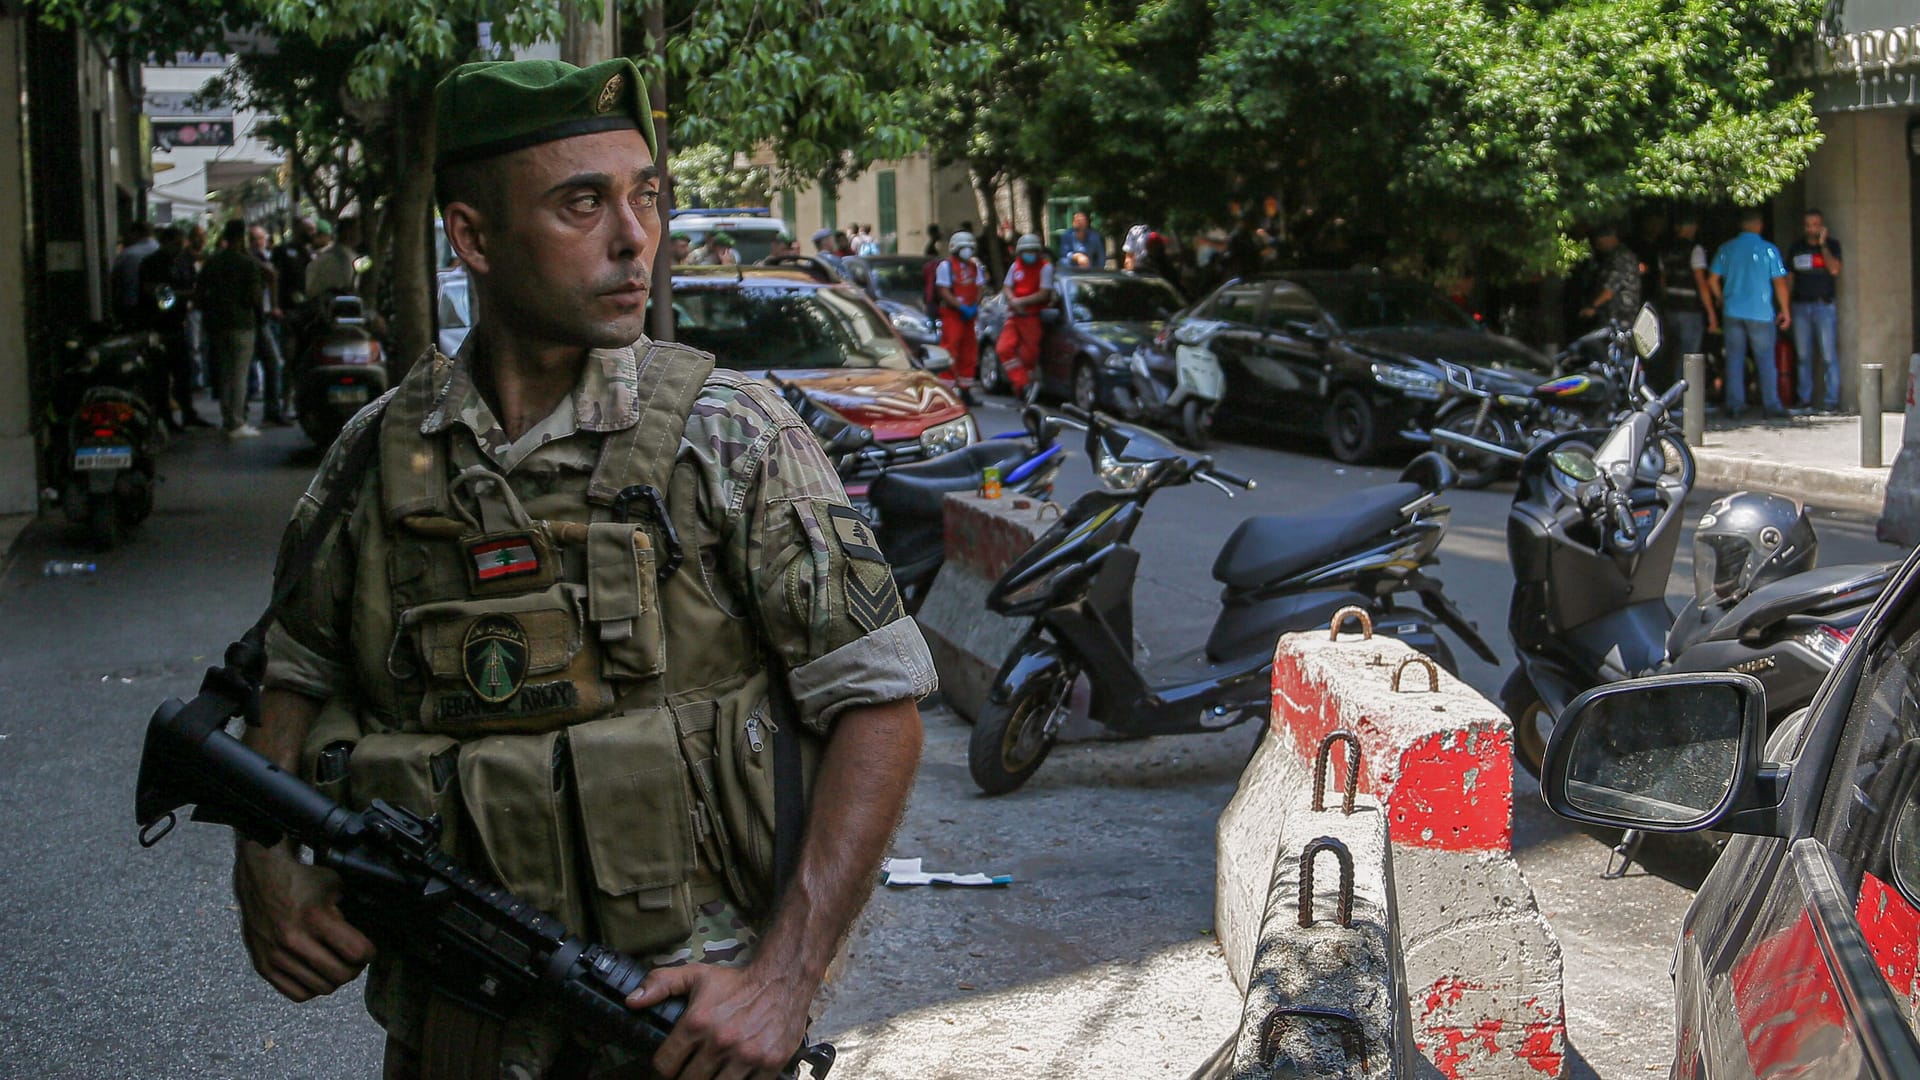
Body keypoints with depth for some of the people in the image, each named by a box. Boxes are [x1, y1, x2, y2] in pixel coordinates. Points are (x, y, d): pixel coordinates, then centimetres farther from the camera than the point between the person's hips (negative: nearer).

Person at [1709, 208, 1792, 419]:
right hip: (1760, 313, -2)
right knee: (1765, 360, 4)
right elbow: (1780, 282, -4)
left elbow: (1712, 280, 5)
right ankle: (1771, 406, 3)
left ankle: (1735, 405, 5)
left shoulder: (1726, 249, 3)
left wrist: (1722, 300, 22)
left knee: (1735, 360, 7)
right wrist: (1785, 310, 5)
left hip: (1732, 312, 2)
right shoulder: (1768, 250, -5)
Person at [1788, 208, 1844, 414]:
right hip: (1800, 306, 3)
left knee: (1829, 355, -8)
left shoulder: (1831, 245, 3)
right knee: (1802, 356, 4)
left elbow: (1834, 270, -13)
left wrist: (1823, 244, -11)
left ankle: (1831, 401, -7)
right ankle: (1805, 400, 10)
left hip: (1824, 306, -3)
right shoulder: (1796, 248, 12)